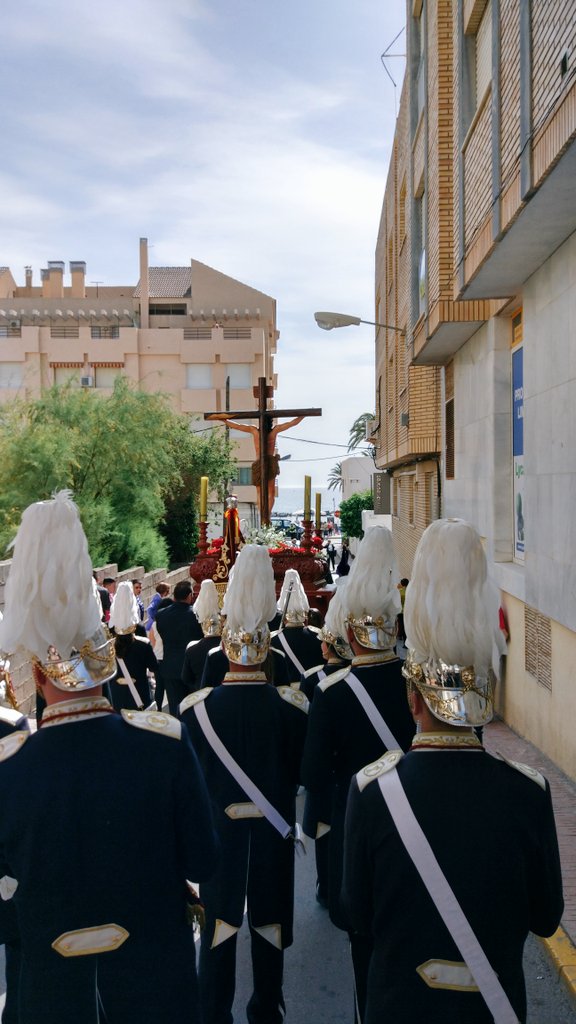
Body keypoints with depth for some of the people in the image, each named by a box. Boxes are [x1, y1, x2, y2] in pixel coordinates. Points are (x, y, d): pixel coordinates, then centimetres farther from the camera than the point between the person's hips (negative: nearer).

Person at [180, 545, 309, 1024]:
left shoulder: (196, 707, -13)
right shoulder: (292, 706, -12)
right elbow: (303, 772, -1)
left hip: (218, 831, 0)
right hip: (274, 834, 1)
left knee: (219, 922, 13)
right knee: (270, 922, 16)